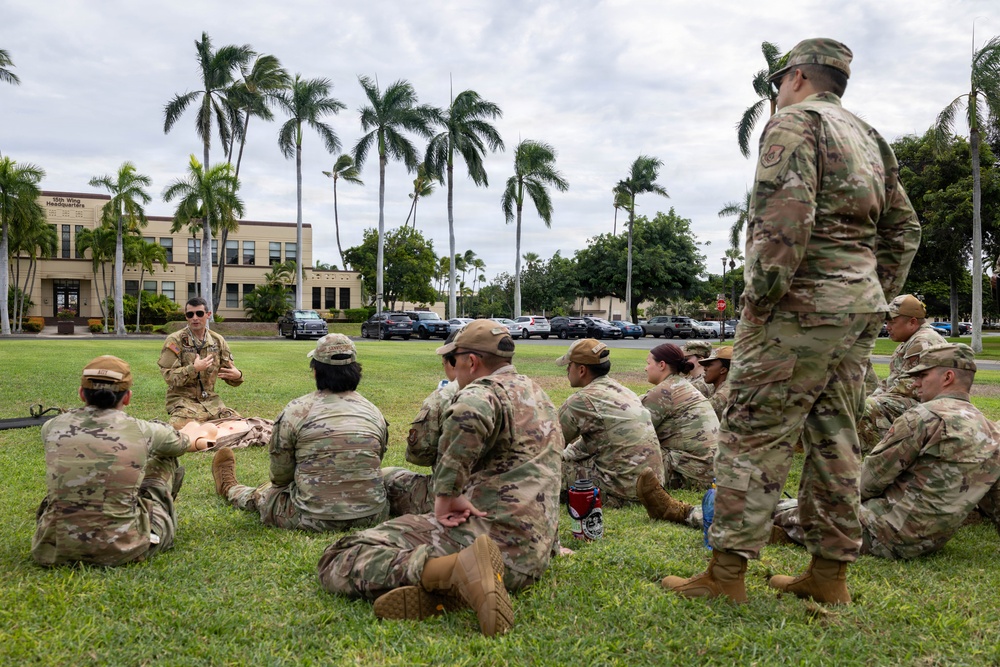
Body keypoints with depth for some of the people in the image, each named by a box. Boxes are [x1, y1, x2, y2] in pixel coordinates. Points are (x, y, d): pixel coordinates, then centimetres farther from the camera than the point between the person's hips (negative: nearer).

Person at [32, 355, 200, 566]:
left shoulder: (52, 427, -2)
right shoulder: (143, 431, -7)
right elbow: (183, 443, 17)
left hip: (57, 549, 3)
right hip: (122, 550, -2)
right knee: (164, 458, 20)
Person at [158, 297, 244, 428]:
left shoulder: (218, 341, 8)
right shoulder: (174, 341, -5)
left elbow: (228, 371, 12)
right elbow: (168, 376, -12)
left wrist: (237, 376, -11)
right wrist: (194, 369, -23)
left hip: (210, 400, 4)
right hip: (182, 400, -4)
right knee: (183, 427, -31)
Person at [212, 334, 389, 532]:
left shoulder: (295, 411, -8)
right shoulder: (375, 413, 2)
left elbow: (280, 476, 1)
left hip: (315, 519, -3)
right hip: (371, 516, 3)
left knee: (262, 495, 25)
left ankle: (229, 489, 55)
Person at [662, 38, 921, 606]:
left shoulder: (795, 121, -4)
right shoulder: (870, 139, 23)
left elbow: (785, 212, -21)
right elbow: (904, 228, 22)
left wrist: (763, 291, -17)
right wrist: (878, 297, 22)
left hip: (803, 299, -9)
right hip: (862, 302, 9)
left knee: (756, 434, -6)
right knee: (835, 437, 11)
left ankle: (726, 573, -2)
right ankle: (830, 574, 17)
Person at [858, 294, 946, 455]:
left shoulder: (924, 342, -15)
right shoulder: (906, 344, 21)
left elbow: (909, 385, -23)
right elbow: (889, 381, 25)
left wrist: (878, 400, -14)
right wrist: (874, 397, 8)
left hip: (922, 403, -12)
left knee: (867, 408, -28)